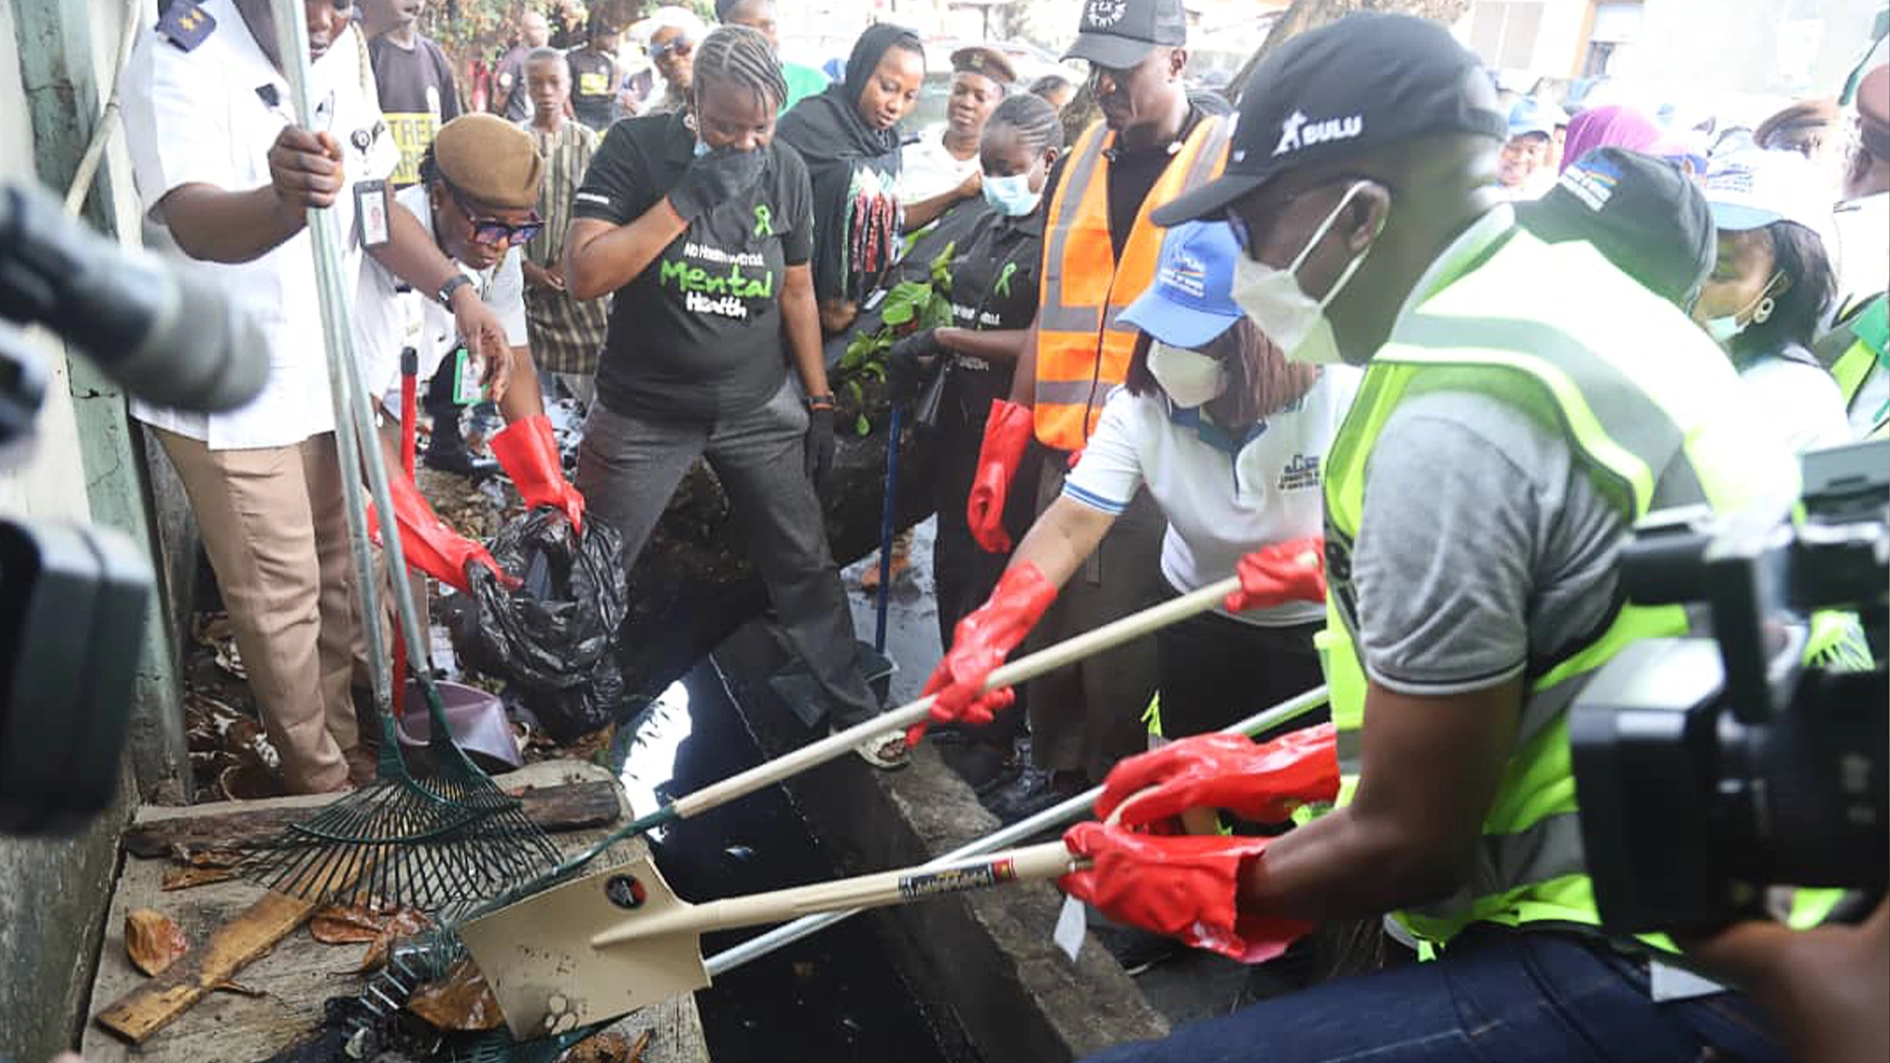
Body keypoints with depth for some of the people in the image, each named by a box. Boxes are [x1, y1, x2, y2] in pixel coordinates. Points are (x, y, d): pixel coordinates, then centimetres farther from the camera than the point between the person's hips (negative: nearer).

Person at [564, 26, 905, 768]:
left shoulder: (786, 170, -2)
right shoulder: (635, 148, -12)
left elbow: (796, 292, 7)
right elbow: (583, 275, -20)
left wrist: (819, 402, 7)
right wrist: (686, 198, -25)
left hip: (759, 407, 2)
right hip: (644, 411, -2)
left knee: (806, 565, 6)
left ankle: (854, 709, 22)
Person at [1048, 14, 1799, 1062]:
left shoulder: (1453, 421, -23)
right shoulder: (1569, 302, 6)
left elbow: (1411, 846, -15)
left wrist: (1204, 888, 1)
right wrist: (1282, 765, 14)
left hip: (1661, 969, -10)